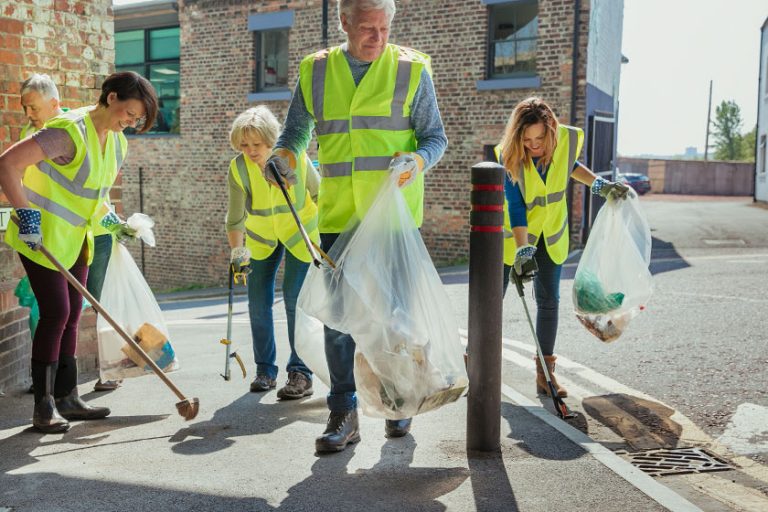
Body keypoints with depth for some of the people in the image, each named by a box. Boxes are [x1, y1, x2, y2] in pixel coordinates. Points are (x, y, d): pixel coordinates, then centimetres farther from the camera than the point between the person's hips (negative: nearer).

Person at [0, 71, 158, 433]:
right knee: (56, 313, -10)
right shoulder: (71, 131, -21)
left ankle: (67, 398, 19)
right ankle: (44, 406, 1)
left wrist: (110, 220, 10)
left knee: (71, 317, 10)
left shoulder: (117, 143, 7)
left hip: (76, 238, 8)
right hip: (41, 235, -8)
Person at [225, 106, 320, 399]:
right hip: (261, 236, 3)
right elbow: (235, 218, -15)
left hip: (300, 231, -2)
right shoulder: (238, 168, -22)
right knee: (258, 301, 0)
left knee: (295, 298, -13)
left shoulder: (295, 157, -25)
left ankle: (301, 374, -4)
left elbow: (317, 193, -9)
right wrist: (237, 250, -27)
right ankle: (265, 370, 15)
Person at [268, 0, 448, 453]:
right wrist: (285, 155, -6)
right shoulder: (315, 70, 9)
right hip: (337, 214, 2)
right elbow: (296, 131, 17)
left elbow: (436, 137, 4)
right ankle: (344, 415, 14)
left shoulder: (411, 69, 2)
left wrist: (418, 161, -18)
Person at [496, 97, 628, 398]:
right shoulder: (508, 155, -25)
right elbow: (515, 206, -23)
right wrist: (522, 249, -29)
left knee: (549, 300, 3)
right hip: (513, 230, -2)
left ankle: (545, 373, 13)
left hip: (551, 231, 3)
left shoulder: (569, 139, -17)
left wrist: (598, 184, -5)